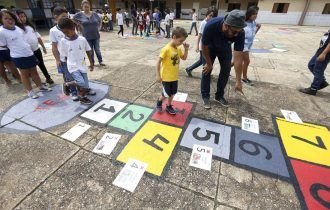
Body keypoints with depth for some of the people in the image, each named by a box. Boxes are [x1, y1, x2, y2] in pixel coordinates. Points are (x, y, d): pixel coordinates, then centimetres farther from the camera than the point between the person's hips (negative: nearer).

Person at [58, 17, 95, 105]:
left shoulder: (82, 39, -5)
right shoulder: (63, 41, -6)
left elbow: (88, 51, 6)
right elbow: (65, 55, 2)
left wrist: (91, 63, 9)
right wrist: (69, 65, 4)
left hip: (82, 66, 2)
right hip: (73, 67, -2)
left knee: (85, 86, 5)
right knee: (81, 83, -22)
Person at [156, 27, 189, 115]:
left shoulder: (178, 49, 1)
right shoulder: (166, 49, -21)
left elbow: (184, 58, 15)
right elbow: (159, 62, -18)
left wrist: (186, 49, -2)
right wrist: (158, 75, -17)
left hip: (174, 76, 7)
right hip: (166, 76, -7)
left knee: (173, 93, 16)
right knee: (166, 94, 2)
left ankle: (169, 106, 36)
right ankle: (159, 101, 32)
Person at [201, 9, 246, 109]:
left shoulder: (240, 33, -35)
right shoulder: (211, 25, -40)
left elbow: (238, 57, -32)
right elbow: (204, 47, -24)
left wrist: (238, 80, -32)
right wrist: (209, 63, -13)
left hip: (225, 49, 2)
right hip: (210, 48, -2)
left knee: (226, 71, -1)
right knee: (206, 70, -8)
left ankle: (219, 96, 16)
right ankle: (205, 96, 5)